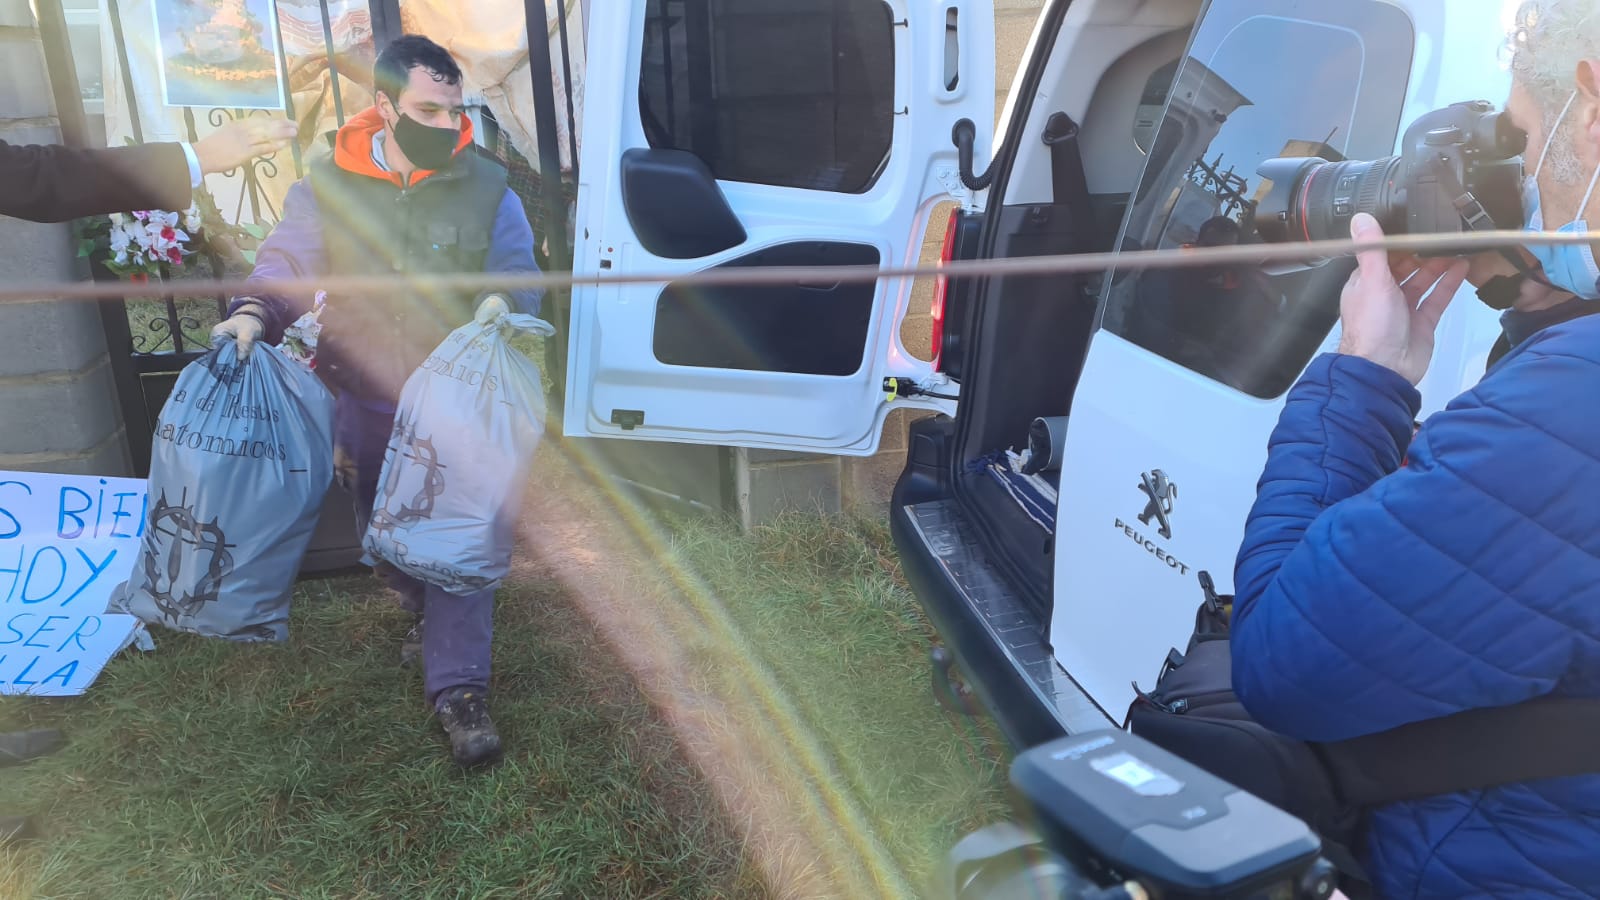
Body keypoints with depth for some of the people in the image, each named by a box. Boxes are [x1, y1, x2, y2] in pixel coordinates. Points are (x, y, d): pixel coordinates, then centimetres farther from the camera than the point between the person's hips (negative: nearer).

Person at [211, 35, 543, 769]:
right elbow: (285, 265, -3)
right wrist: (253, 315, -23)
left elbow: (519, 276, -2)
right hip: (365, 409, 3)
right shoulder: (326, 188, -4)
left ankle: (458, 688, 2)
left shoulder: (486, 189, -4)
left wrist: (502, 303, -25)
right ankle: (426, 611, 49)